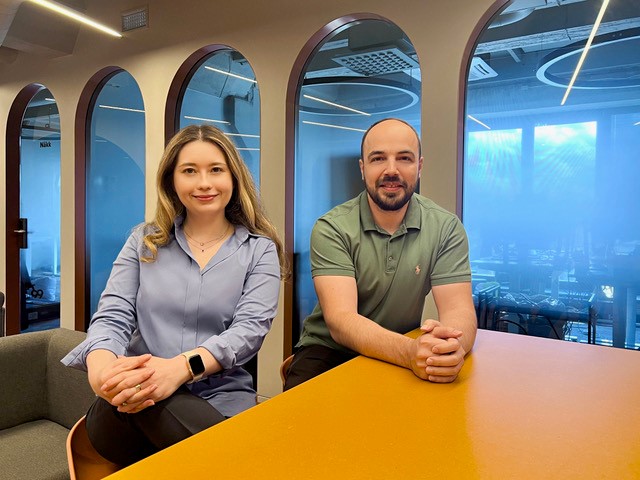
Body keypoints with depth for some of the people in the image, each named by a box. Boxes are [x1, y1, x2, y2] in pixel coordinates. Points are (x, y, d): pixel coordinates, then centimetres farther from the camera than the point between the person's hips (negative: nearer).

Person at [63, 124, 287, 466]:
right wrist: (101, 366, -23)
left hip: (220, 400, 1)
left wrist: (181, 368, -29)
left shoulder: (260, 249, 4)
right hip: (135, 403, 0)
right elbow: (112, 316, 2)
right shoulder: (144, 241, 12)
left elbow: (250, 327, -9)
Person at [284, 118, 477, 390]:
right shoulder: (331, 229, -13)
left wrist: (451, 346, -38)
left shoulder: (446, 228, -5)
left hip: (405, 358, 3)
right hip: (329, 352, -2)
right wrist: (411, 351, -42)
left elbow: (458, 309, -13)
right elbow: (341, 320, -23)